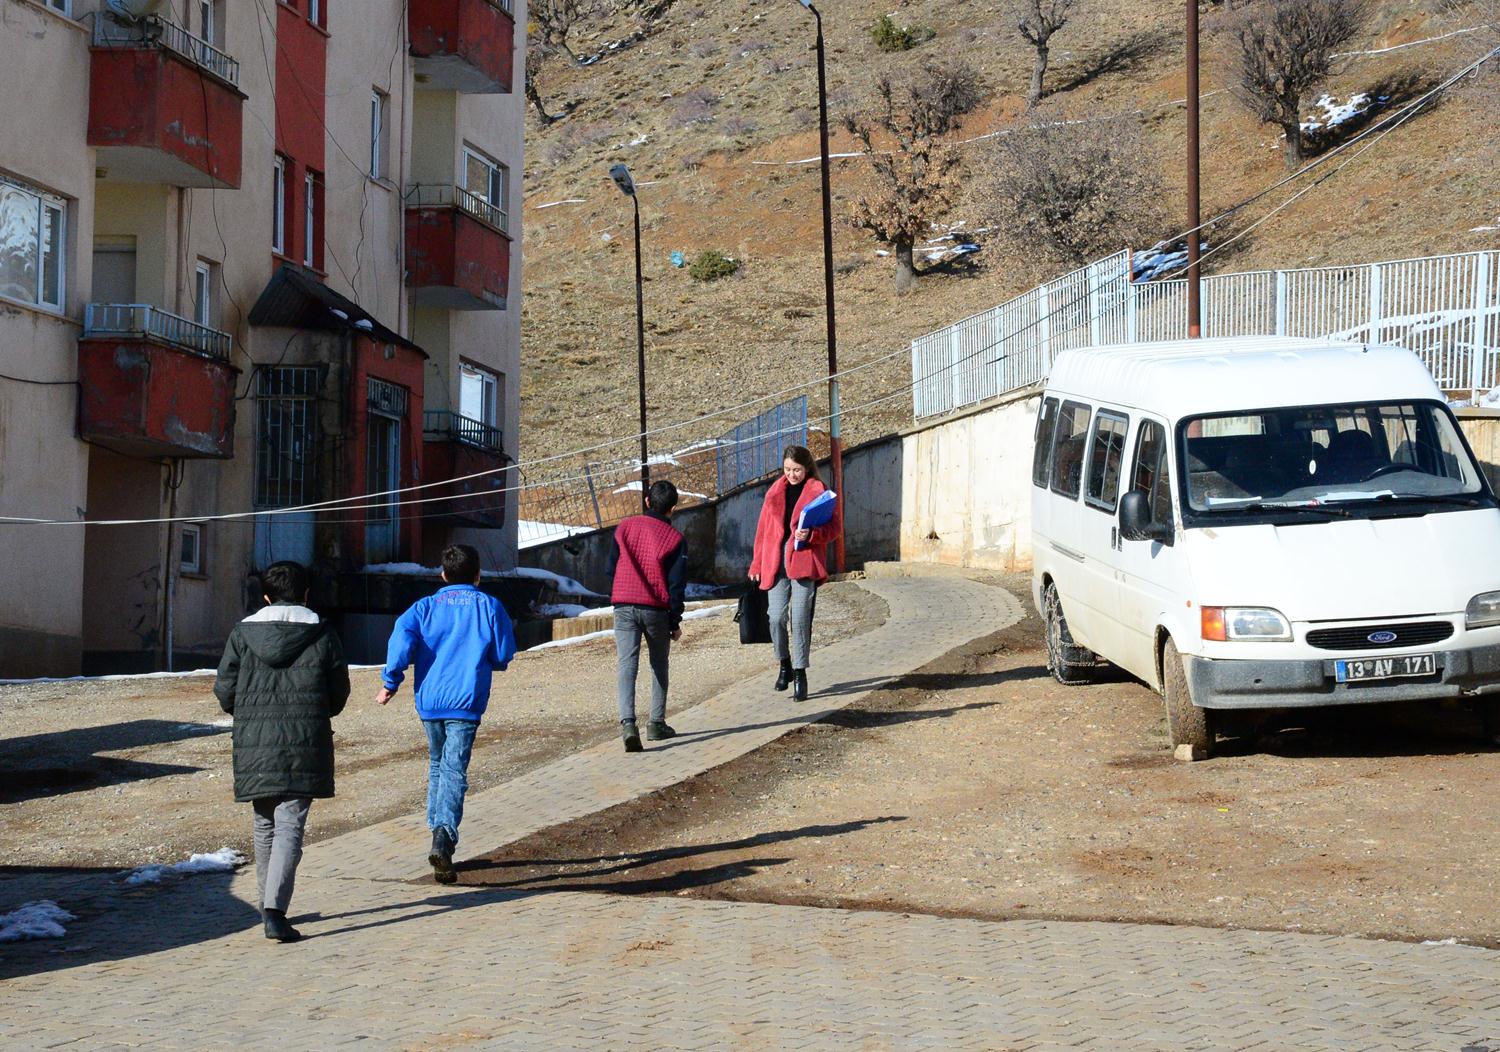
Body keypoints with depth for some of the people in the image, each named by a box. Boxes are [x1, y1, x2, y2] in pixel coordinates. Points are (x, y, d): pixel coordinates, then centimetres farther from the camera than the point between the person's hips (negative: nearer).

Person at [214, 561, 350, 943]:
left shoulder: (242, 634, 2)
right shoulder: (322, 635, 1)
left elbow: (224, 690, 3)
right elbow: (339, 694, 6)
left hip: (254, 745, 2)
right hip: (305, 747, -2)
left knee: (265, 825, 17)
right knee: (290, 826, -5)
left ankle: (269, 904, 28)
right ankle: (275, 911, -19)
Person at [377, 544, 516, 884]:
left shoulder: (426, 606, 8)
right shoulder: (489, 607, 5)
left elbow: (402, 636, -9)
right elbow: (503, 657, 6)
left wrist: (391, 681, -7)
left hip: (429, 699, 3)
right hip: (465, 701, -3)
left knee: (437, 764, 22)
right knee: (454, 770, -10)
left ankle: (438, 829, 25)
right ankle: (444, 838, -28)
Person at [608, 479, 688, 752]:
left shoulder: (624, 527, 6)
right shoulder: (675, 538, -1)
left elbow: (611, 568, 10)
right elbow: (676, 583, -2)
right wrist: (676, 621, 6)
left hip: (624, 606, 1)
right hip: (656, 609, -1)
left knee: (627, 665, -5)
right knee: (659, 665, 17)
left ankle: (627, 722, -23)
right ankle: (657, 724, 16)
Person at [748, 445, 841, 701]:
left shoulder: (818, 492, 1)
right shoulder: (776, 491, 14)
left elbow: (833, 527, -1)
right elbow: (763, 528, 16)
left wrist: (810, 535, -19)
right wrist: (757, 564, 13)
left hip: (804, 562, -3)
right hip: (776, 562, 3)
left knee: (800, 619, -6)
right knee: (776, 617, -2)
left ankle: (800, 674, 3)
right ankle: (784, 665, 20)